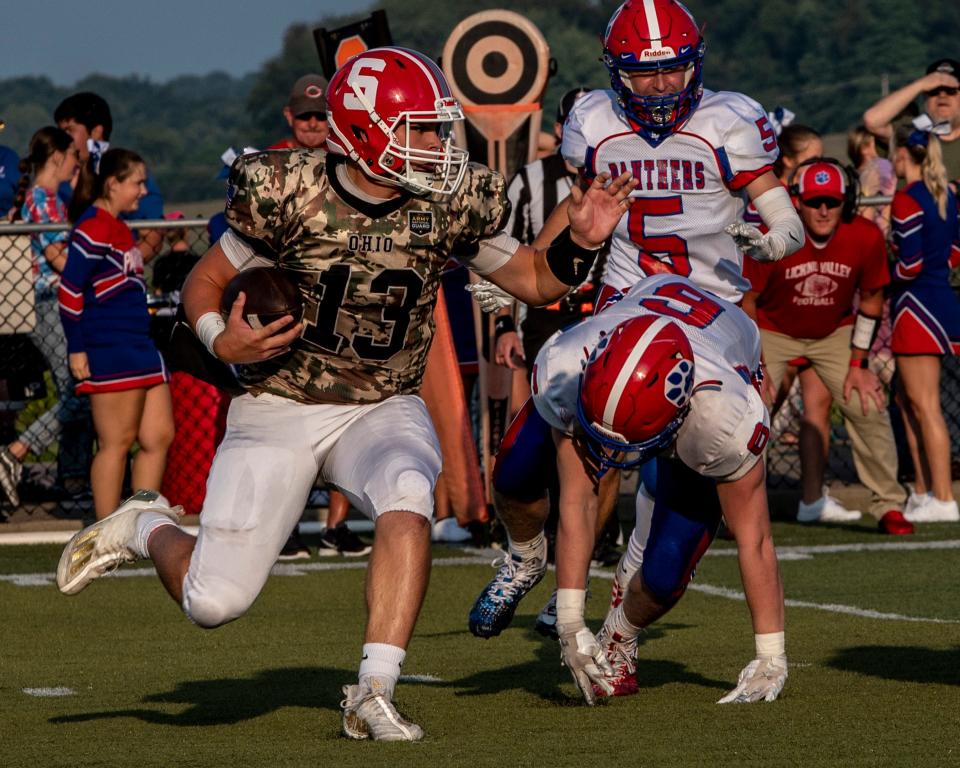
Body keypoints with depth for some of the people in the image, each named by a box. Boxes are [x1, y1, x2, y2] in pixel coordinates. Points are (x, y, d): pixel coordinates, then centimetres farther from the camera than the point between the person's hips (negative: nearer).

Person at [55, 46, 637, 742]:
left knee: (407, 500, -34)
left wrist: (580, 244, -14)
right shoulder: (286, 194, -16)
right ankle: (146, 529, 27)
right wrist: (223, 342, -22)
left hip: (384, 410, 2)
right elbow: (207, 281, -2)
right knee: (214, 603, -8)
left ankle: (373, 696, -26)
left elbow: (532, 280, 6)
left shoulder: (453, 202, -9)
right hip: (278, 409, -2)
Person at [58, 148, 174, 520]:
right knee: (117, 442, -6)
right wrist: (76, 348, -17)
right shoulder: (93, 228, -12)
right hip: (110, 353, -10)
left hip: (139, 347, 10)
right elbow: (70, 290, -16)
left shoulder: (118, 228, 18)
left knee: (159, 436, 9)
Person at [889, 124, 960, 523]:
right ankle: (924, 490, 19)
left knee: (925, 406, -7)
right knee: (908, 400, 17)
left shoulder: (907, 200, -16)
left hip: (917, 306, -9)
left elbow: (911, 263, -19)